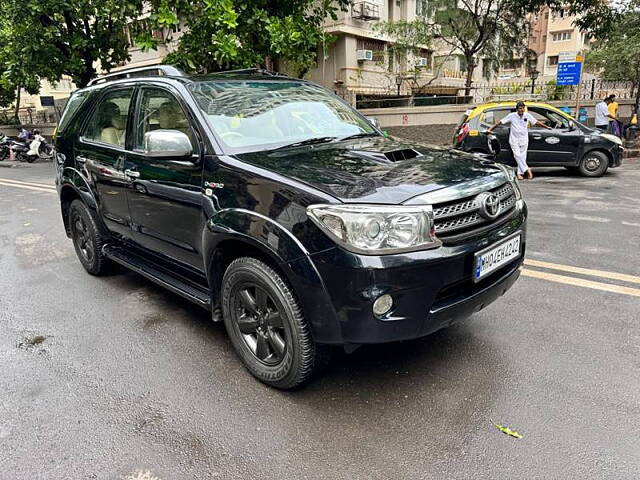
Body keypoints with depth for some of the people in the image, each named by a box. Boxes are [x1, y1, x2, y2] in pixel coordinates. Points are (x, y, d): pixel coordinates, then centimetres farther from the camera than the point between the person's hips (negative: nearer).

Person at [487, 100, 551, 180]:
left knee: (522, 157, 2)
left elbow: (536, 122, 10)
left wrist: (546, 127, 11)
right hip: (514, 140, -2)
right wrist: (491, 129, -7)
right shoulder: (512, 116, -7)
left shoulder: (528, 115, 0)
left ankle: (520, 173, 6)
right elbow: (500, 122, -5)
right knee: (517, 156, -14)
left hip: (524, 140, 2)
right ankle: (527, 169, -11)